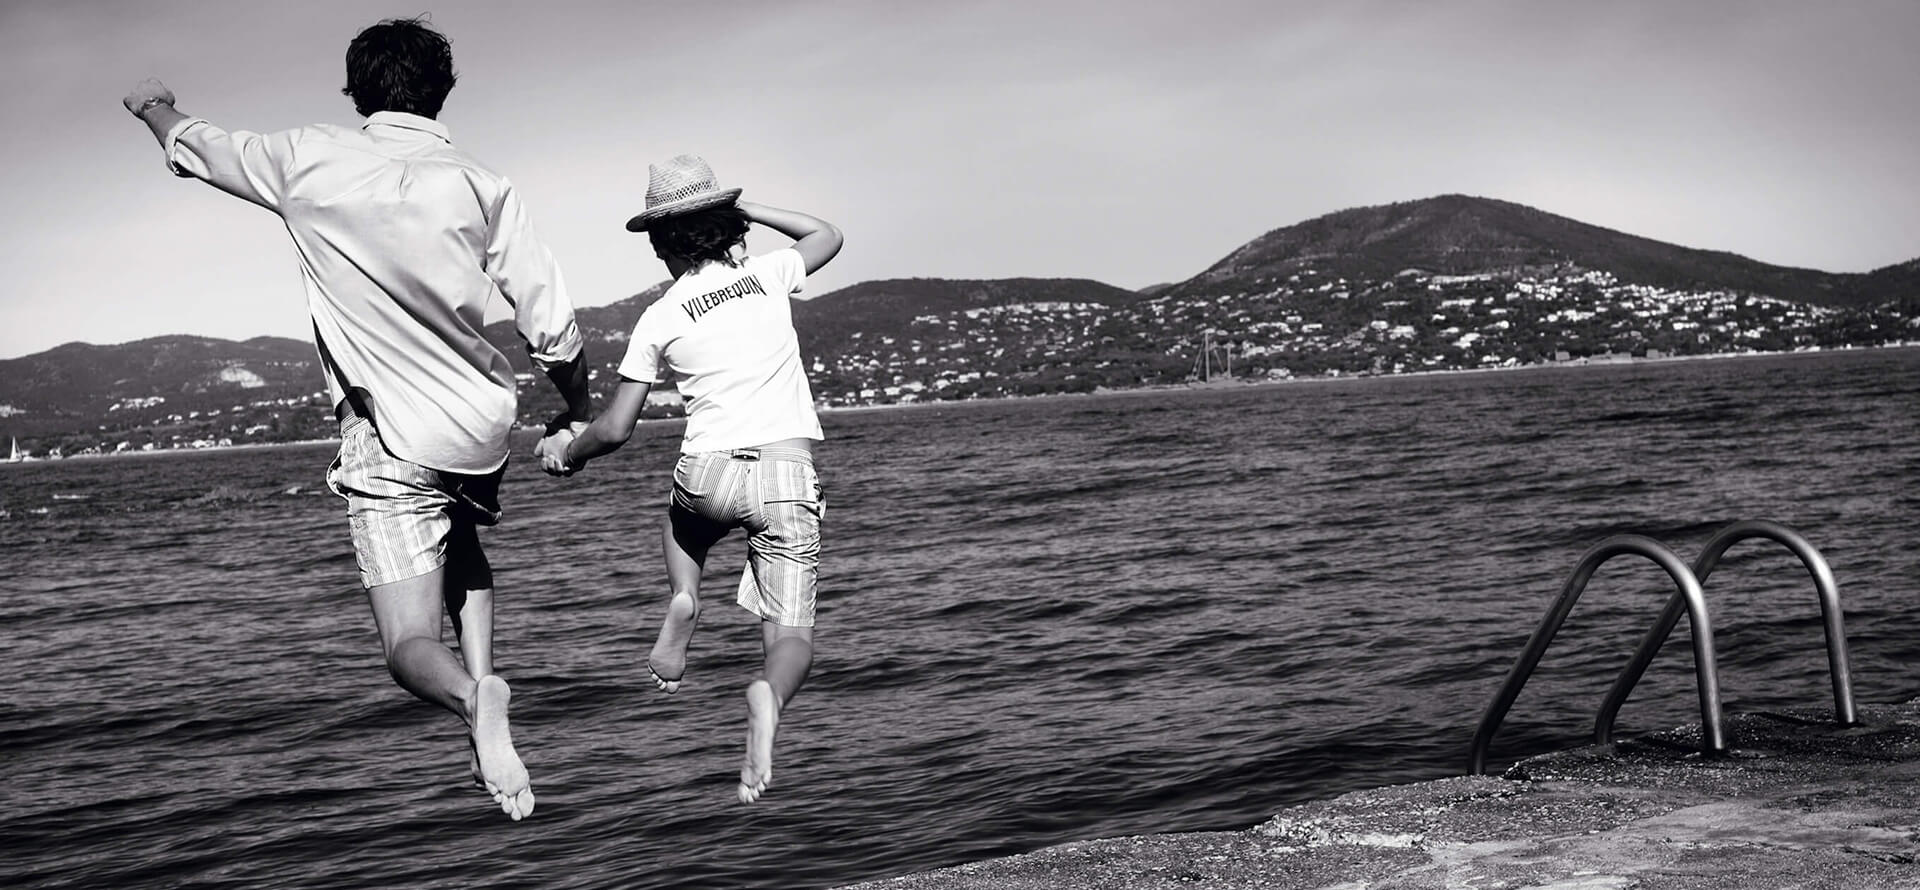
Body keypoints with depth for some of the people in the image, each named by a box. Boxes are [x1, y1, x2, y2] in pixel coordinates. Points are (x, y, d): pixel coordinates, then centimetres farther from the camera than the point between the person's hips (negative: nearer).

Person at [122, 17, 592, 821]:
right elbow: (554, 332, -5)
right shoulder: (482, 187, -3)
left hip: (388, 444, -2)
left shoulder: (308, 163, -3)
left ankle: (473, 696, -36)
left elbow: (193, 146, 16)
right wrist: (578, 415, 14)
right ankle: (479, 679, 7)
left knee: (412, 649, -2)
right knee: (462, 552, 33)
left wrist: (152, 107, 39)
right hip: (481, 427, 2)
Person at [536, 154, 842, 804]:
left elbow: (614, 429, 5)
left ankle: (682, 604, 11)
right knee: (790, 637, 2)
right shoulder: (767, 275, 5)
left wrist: (566, 452, 25)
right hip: (788, 473, 0)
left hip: (708, 472, 1)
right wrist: (746, 210, 28)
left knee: (681, 515, 39)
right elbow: (827, 236, 28)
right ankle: (767, 697, -33)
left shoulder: (658, 321, 3)